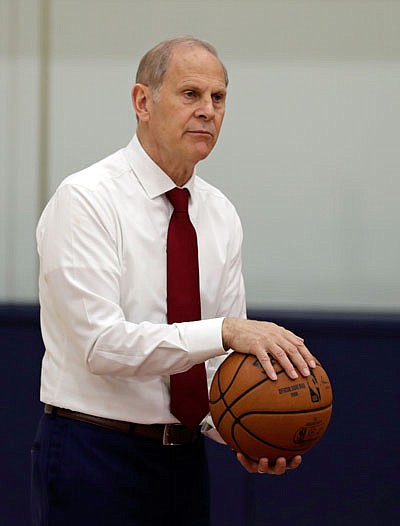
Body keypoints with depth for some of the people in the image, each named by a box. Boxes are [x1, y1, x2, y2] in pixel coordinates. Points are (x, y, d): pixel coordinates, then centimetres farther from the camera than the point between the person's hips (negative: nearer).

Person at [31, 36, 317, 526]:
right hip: (94, 457, -6)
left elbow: (224, 358, 7)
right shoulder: (84, 200, -12)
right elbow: (102, 344, -22)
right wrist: (225, 332, -28)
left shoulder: (221, 216, 8)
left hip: (185, 461, 6)